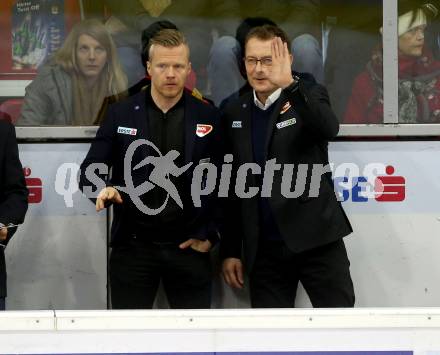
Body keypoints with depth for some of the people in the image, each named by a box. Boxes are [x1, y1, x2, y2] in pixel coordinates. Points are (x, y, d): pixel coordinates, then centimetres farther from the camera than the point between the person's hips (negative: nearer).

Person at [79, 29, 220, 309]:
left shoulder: (209, 117, 3)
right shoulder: (120, 114, 3)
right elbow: (90, 170, 3)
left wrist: (210, 235, -2)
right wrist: (105, 190, -18)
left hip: (188, 247, 0)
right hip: (133, 246, 0)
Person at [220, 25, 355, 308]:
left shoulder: (308, 97, 0)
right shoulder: (234, 114, 10)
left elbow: (329, 128, -25)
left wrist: (289, 84, -38)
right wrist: (230, 250, 9)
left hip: (316, 238, -3)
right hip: (263, 249, 4)